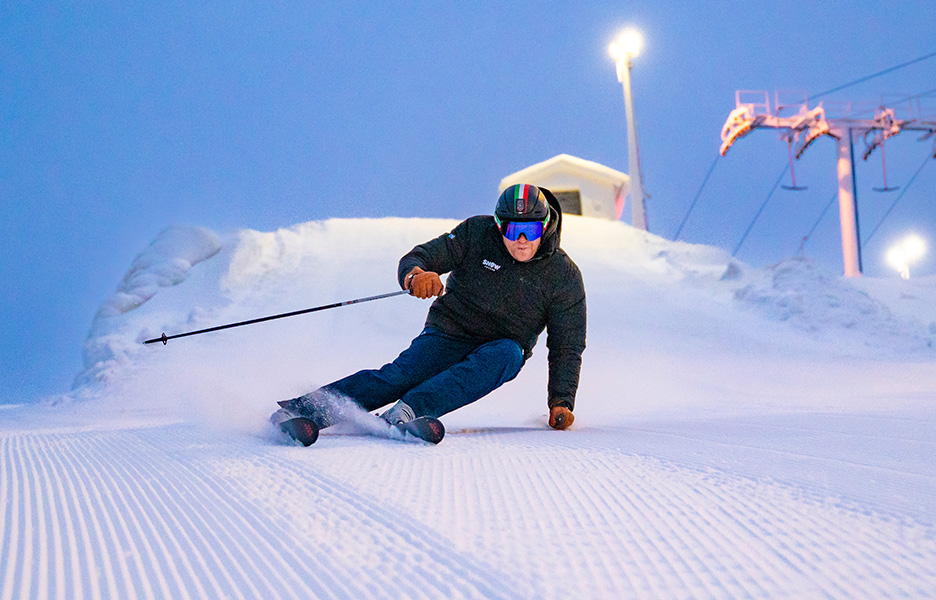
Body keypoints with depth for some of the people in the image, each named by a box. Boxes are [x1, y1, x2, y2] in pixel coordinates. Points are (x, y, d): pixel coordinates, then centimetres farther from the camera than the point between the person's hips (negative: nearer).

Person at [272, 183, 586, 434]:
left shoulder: (564, 276, -8)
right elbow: (417, 258, -12)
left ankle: (407, 411, -50)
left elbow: (567, 346, -5)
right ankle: (307, 409, -39)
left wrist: (561, 402, -17)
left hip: (500, 350, 0)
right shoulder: (477, 234, -8)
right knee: (401, 374, -28)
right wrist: (416, 274, -37)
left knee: (507, 354, -36)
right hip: (449, 333, 0)